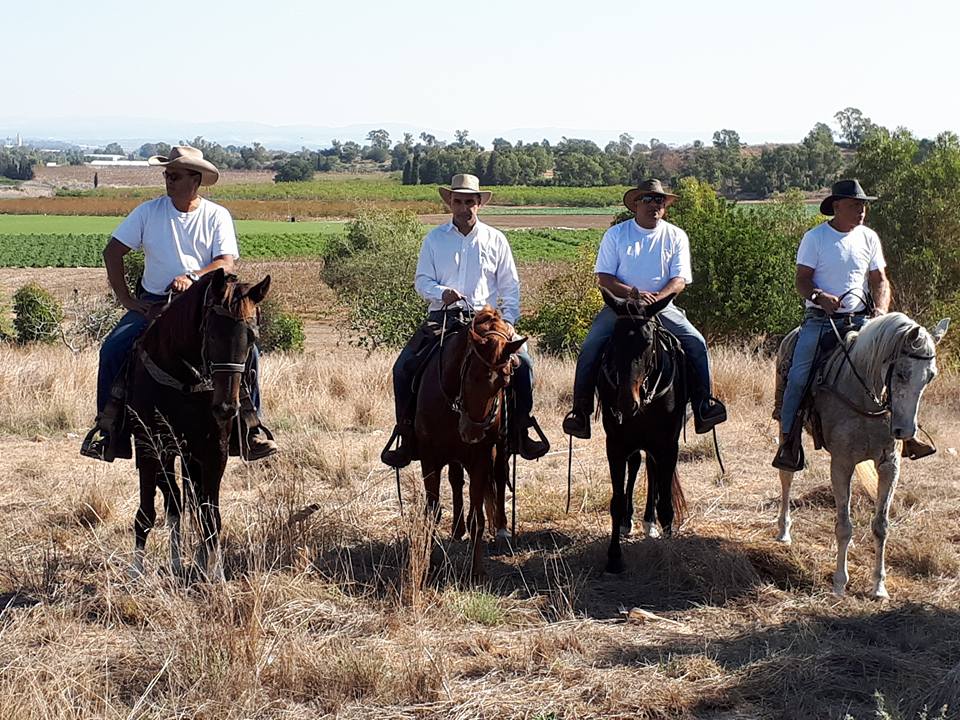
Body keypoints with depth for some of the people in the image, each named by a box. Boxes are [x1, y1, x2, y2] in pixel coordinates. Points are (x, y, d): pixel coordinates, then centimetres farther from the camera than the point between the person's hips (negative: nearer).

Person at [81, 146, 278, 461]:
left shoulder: (217, 216, 2)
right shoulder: (148, 211, 3)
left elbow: (226, 263, -9)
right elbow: (112, 252, 3)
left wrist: (192, 277, -27)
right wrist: (125, 298, -5)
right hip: (153, 302, 1)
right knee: (112, 350, -20)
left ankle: (252, 427, -11)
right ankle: (106, 428, -7)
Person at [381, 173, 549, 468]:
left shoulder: (495, 239, 9)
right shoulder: (434, 239, 9)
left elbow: (510, 286, 10)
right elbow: (422, 280, 6)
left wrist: (509, 321, -5)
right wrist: (442, 292, -16)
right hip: (442, 316, 0)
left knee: (522, 362, -21)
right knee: (404, 367, -17)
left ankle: (522, 430, -5)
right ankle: (408, 435, -6)